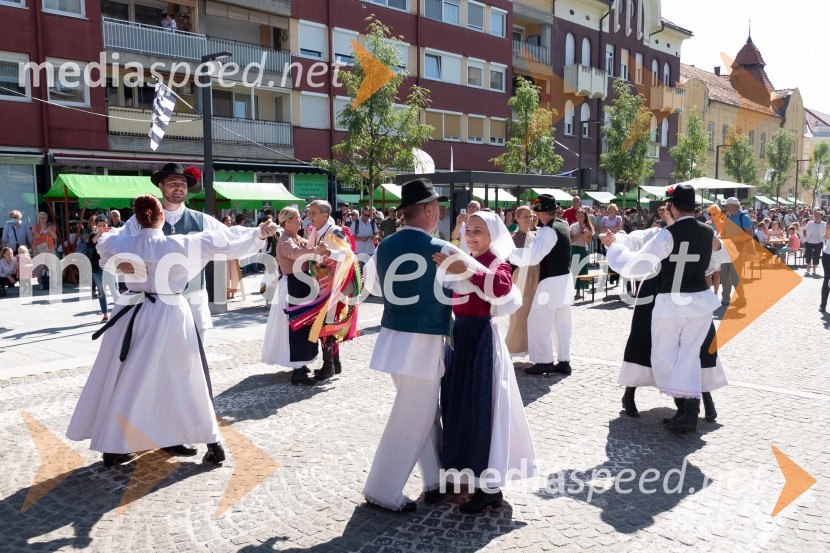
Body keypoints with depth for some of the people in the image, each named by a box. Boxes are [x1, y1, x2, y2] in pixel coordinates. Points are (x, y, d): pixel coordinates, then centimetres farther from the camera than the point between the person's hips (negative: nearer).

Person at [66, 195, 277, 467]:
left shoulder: (123, 244, -2)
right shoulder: (181, 244, -10)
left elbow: (103, 240, 23)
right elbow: (227, 245, -5)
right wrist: (258, 233, 6)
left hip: (135, 315, 2)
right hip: (171, 315, -2)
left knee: (124, 380, 13)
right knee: (185, 380, 8)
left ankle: (112, 448, 19)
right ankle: (213, 443, 12)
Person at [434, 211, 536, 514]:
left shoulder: (497, 263, -10)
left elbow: (502, 288, -33)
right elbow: (453, 295, 22)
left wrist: (465, 272, -41)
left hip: (481, 337, -8)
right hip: (458, 333, 8)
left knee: (481, 406, -4)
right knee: (456, 403, 13)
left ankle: (489, 485, 5)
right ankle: (464, 467, 30)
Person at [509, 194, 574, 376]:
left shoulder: (548, 231, -19)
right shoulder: (562, 227, 10)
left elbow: (533, 256, -26)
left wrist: (509, 252, -19)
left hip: (551, 282, -9)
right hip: (564, 279, 10)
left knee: (539, 322, -1)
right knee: (562, 323, 13)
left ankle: (545, 361, 3)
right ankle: (564, 361, 18)